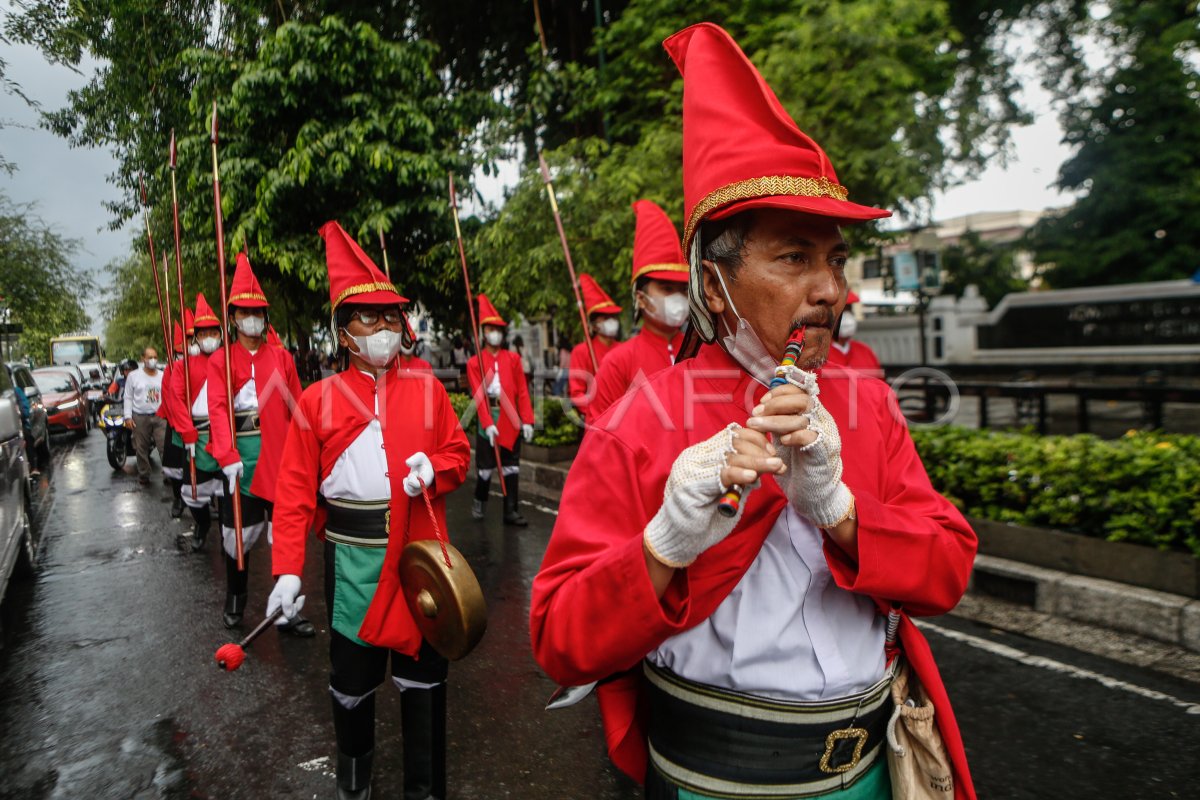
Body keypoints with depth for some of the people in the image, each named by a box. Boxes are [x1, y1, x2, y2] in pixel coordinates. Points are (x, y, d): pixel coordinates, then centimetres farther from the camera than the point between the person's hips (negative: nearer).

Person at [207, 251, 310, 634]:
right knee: (237, 530, 10)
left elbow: (297, 409, 6)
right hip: (241, 455, -1)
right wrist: (228, 456, -22)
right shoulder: (220, 360, 3)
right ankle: (234, 600, 31)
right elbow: (218, 409, -10)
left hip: (279, 454, 1)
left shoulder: (281, 357, 7)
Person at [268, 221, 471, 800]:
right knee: (352, 675, 16)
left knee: (422, 671, 11)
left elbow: (458, 453, 8)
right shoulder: (318, 399, -2)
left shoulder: (427, 388, 2)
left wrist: (434, 469, -15)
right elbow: (296, 489, -4)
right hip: (353, 556, 0)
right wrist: (287, 568, -10)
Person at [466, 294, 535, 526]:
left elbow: (522, 391, 1)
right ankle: (479, 502, 31)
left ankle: (511, 511, 10)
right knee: (485, 468, 8)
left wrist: (527, 420, -6)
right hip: (487, 424, -1)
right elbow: (478, 396, -7)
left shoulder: (513, 358, 6)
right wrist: (488, 424, -18)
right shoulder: (474, 363, 1)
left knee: (511, 468, 3)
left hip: (511, 423, 1)